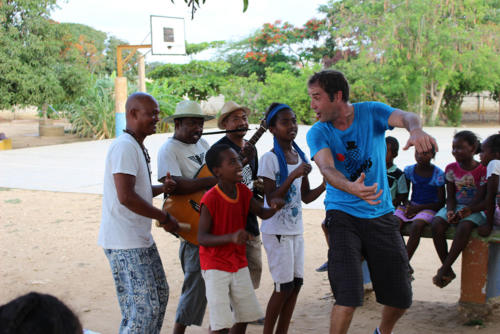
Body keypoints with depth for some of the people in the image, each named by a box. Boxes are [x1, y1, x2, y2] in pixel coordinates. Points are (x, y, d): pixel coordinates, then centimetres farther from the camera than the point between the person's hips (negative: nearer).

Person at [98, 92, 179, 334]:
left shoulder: (137, 147, 16)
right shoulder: (124, 147, -17)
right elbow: (125, 197, -26)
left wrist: (160, 189, 7)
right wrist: (164, 218, -17)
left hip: (142, 239, 11)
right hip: (124, 244, -11)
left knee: (160, 294, 19)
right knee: (144, 309, -9)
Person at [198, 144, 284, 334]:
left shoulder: (243, 191, 0)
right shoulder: (210, 199, -19)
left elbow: (262, 213, 8)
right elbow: (202, 238, -21)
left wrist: (274, 208, -16)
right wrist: (232, 237, -36)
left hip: (239, 264, 7)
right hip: (216, 266, -7)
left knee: (244, 317, 11)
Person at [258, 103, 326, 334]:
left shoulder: (300, 156, 8)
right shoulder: (269, 158, -13)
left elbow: (306, 197, 11)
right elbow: (271, 200, -18)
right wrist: (293, 176, -27)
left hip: (296, 229, 7)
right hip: (276, 230, -7)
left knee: (296, 284, 7)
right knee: (284, 287, -5)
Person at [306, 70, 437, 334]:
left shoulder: (371, 112, -6)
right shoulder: (318, 133, -8)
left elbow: (404, 117, -25)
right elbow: (327, 168, -26)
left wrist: (416, 129, -50)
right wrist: (351, 187, -49)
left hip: (381, 214, 2)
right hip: (343, 215, -2)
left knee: (401, 298, 9)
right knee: (347, 297, -17)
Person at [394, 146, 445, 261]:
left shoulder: (438, 174, -6)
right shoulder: (409, 170, 5)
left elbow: (441, 202, -5)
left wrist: (418, 208, -13)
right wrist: (407, 204, -9)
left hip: (429, 208, -4)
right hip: (411, 206, 4)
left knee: (416, 226, -34)